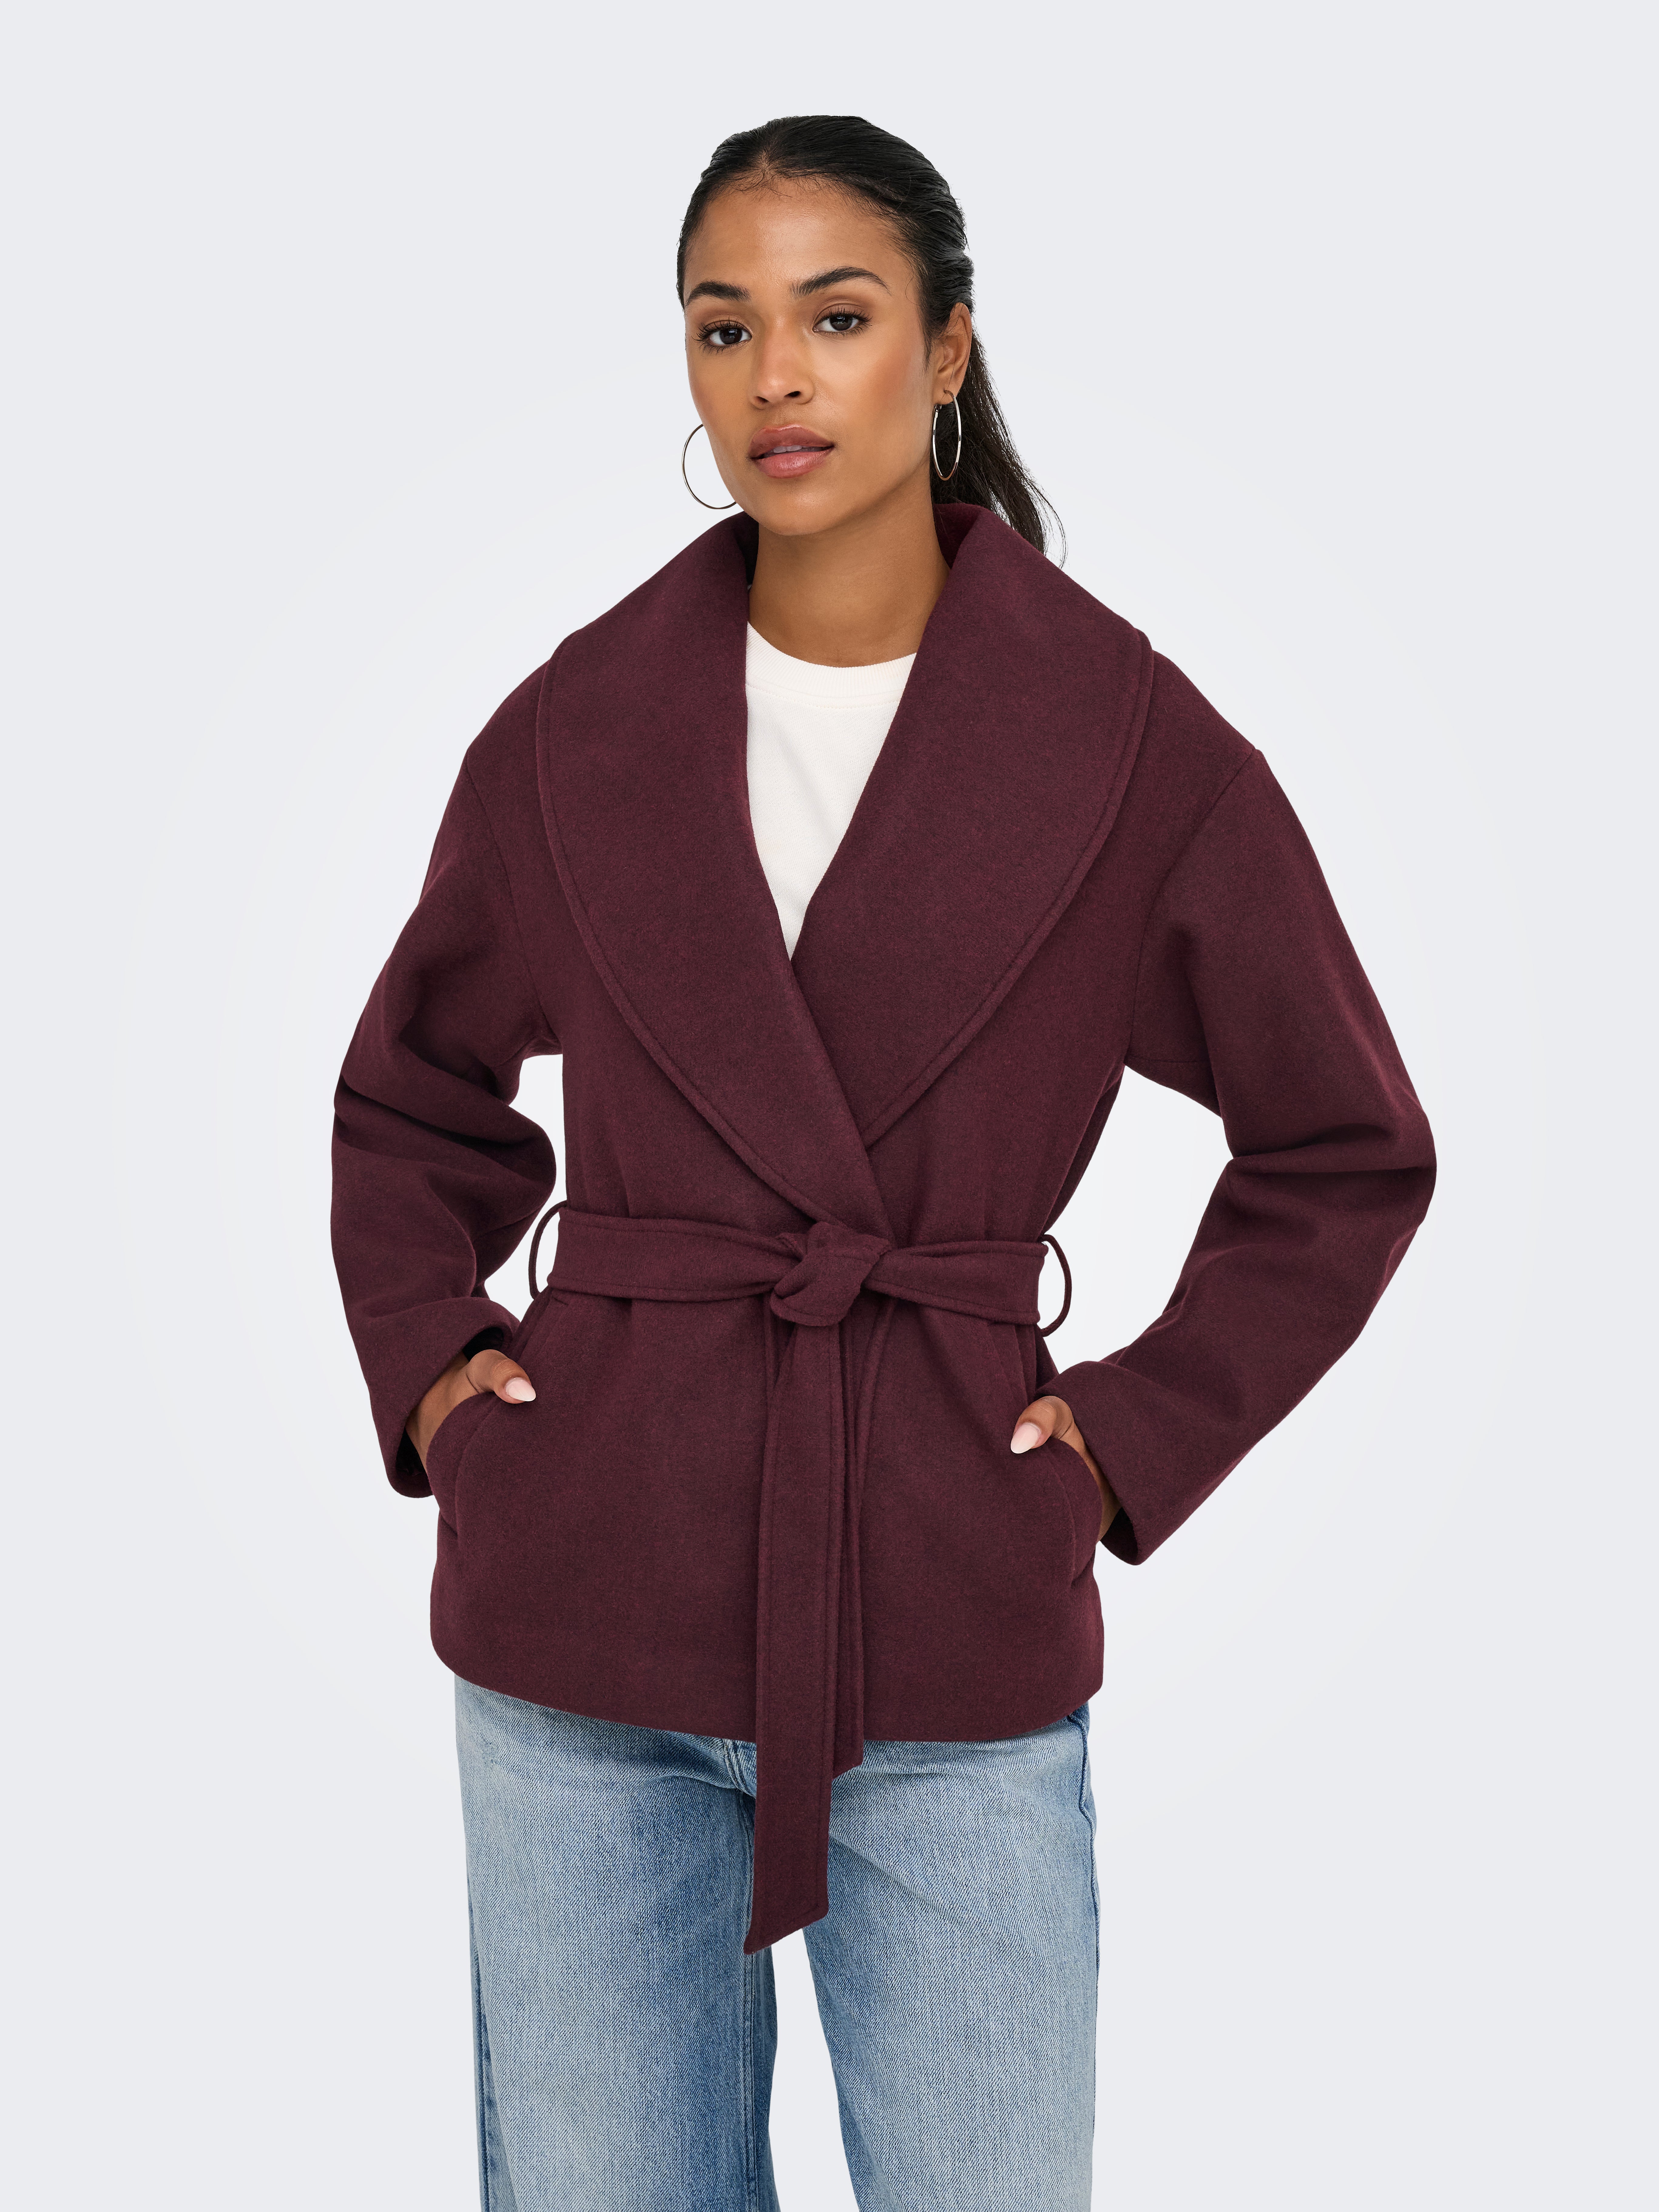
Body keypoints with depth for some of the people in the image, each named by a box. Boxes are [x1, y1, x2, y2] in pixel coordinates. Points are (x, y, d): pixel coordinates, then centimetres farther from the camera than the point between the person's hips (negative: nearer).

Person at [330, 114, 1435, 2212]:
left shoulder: (1130, 742, -3)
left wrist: (1136, 1433, 0)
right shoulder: (578, 727, 2)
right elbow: (410, 1101, 18)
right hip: (588, 1614, 2)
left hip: (957, 1629, -1)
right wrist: (426, 1366, 4)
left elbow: (1347, 1154, 7)